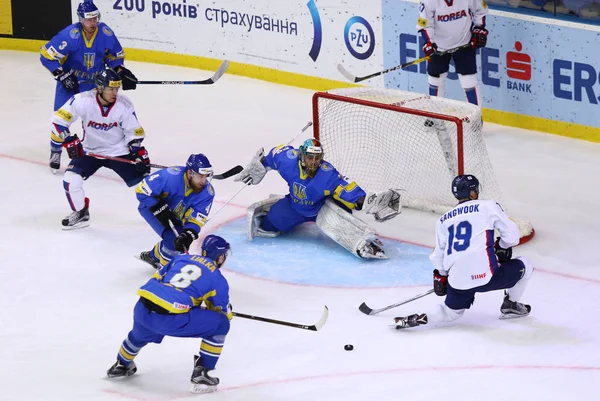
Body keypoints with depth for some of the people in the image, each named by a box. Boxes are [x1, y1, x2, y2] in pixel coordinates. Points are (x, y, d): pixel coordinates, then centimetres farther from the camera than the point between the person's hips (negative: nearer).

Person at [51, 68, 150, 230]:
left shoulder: (124, 105, -16)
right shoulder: (82, 101, -23)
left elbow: (134, 133, -4)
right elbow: (58, 121, -17)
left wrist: (140, 154, -13)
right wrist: (69, 141, -24)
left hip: (119, 152, 0)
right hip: (90, 151, 0)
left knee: (142, 180, -8)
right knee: (71, 178, -18)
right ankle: (80, 214, 5)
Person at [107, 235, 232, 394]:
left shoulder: (180, 258, 24)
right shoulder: (218, 279, 9)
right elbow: (224, 313, 15)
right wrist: (228, 312, 40)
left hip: (142, 308, 6)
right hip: (170, 319, -6)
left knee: (142, 332, 41)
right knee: (220, 325, 8)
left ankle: (121, 364, 64)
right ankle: (200, 375, 8)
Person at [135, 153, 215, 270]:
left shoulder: (207, 193, -22)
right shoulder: (171, 177, -37)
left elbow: (196, 218, -21)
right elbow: (142, 190, -29)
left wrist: (188, 235, -39)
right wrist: (160, 210, -32)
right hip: (151, 207, -6)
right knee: (173, 239, -21)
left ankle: (153, 256, 32)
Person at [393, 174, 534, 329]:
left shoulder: (444, 220, 17)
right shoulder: (487, 206, 4)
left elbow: (439, 255, 19)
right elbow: (511, 233, 2)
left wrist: (441, 276, 35)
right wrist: (502, 248, 22)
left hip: (457, 280, 5)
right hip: (486, 275, -5)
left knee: (452, 311, 27)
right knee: (524, 266, 17)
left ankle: (421, 319, 3)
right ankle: (510, 305, 23)